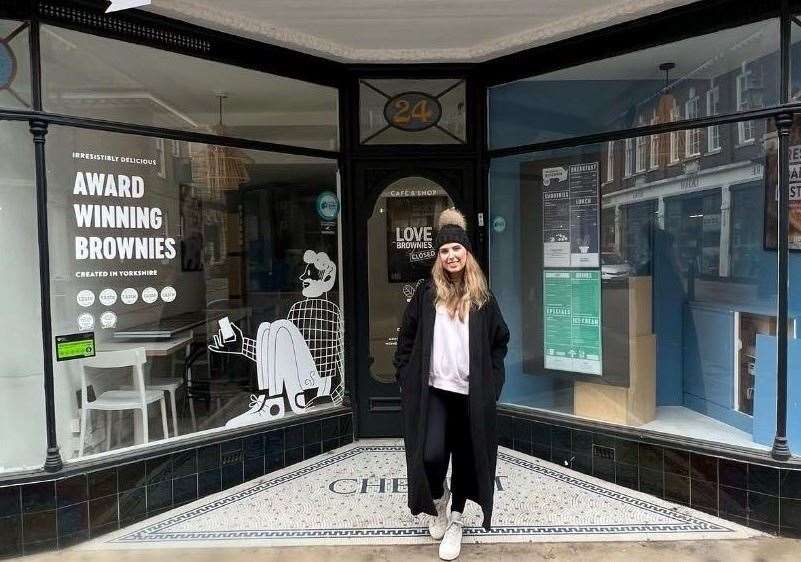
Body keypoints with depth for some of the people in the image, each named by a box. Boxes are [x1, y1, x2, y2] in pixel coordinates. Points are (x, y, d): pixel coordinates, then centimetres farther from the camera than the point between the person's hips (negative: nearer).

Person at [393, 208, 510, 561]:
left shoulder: (482, 297, 4)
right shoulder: (427, 293, 2)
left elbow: (499, 341, 11)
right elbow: (407, 337, 6)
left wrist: (492, 380, 3)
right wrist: (406, 378, 1)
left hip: (472, 393, 1)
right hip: (433, 390, -1)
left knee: (465, 456, 10)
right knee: (431, 455, -11)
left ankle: (455, 521, 30)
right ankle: (437, 497, 24)